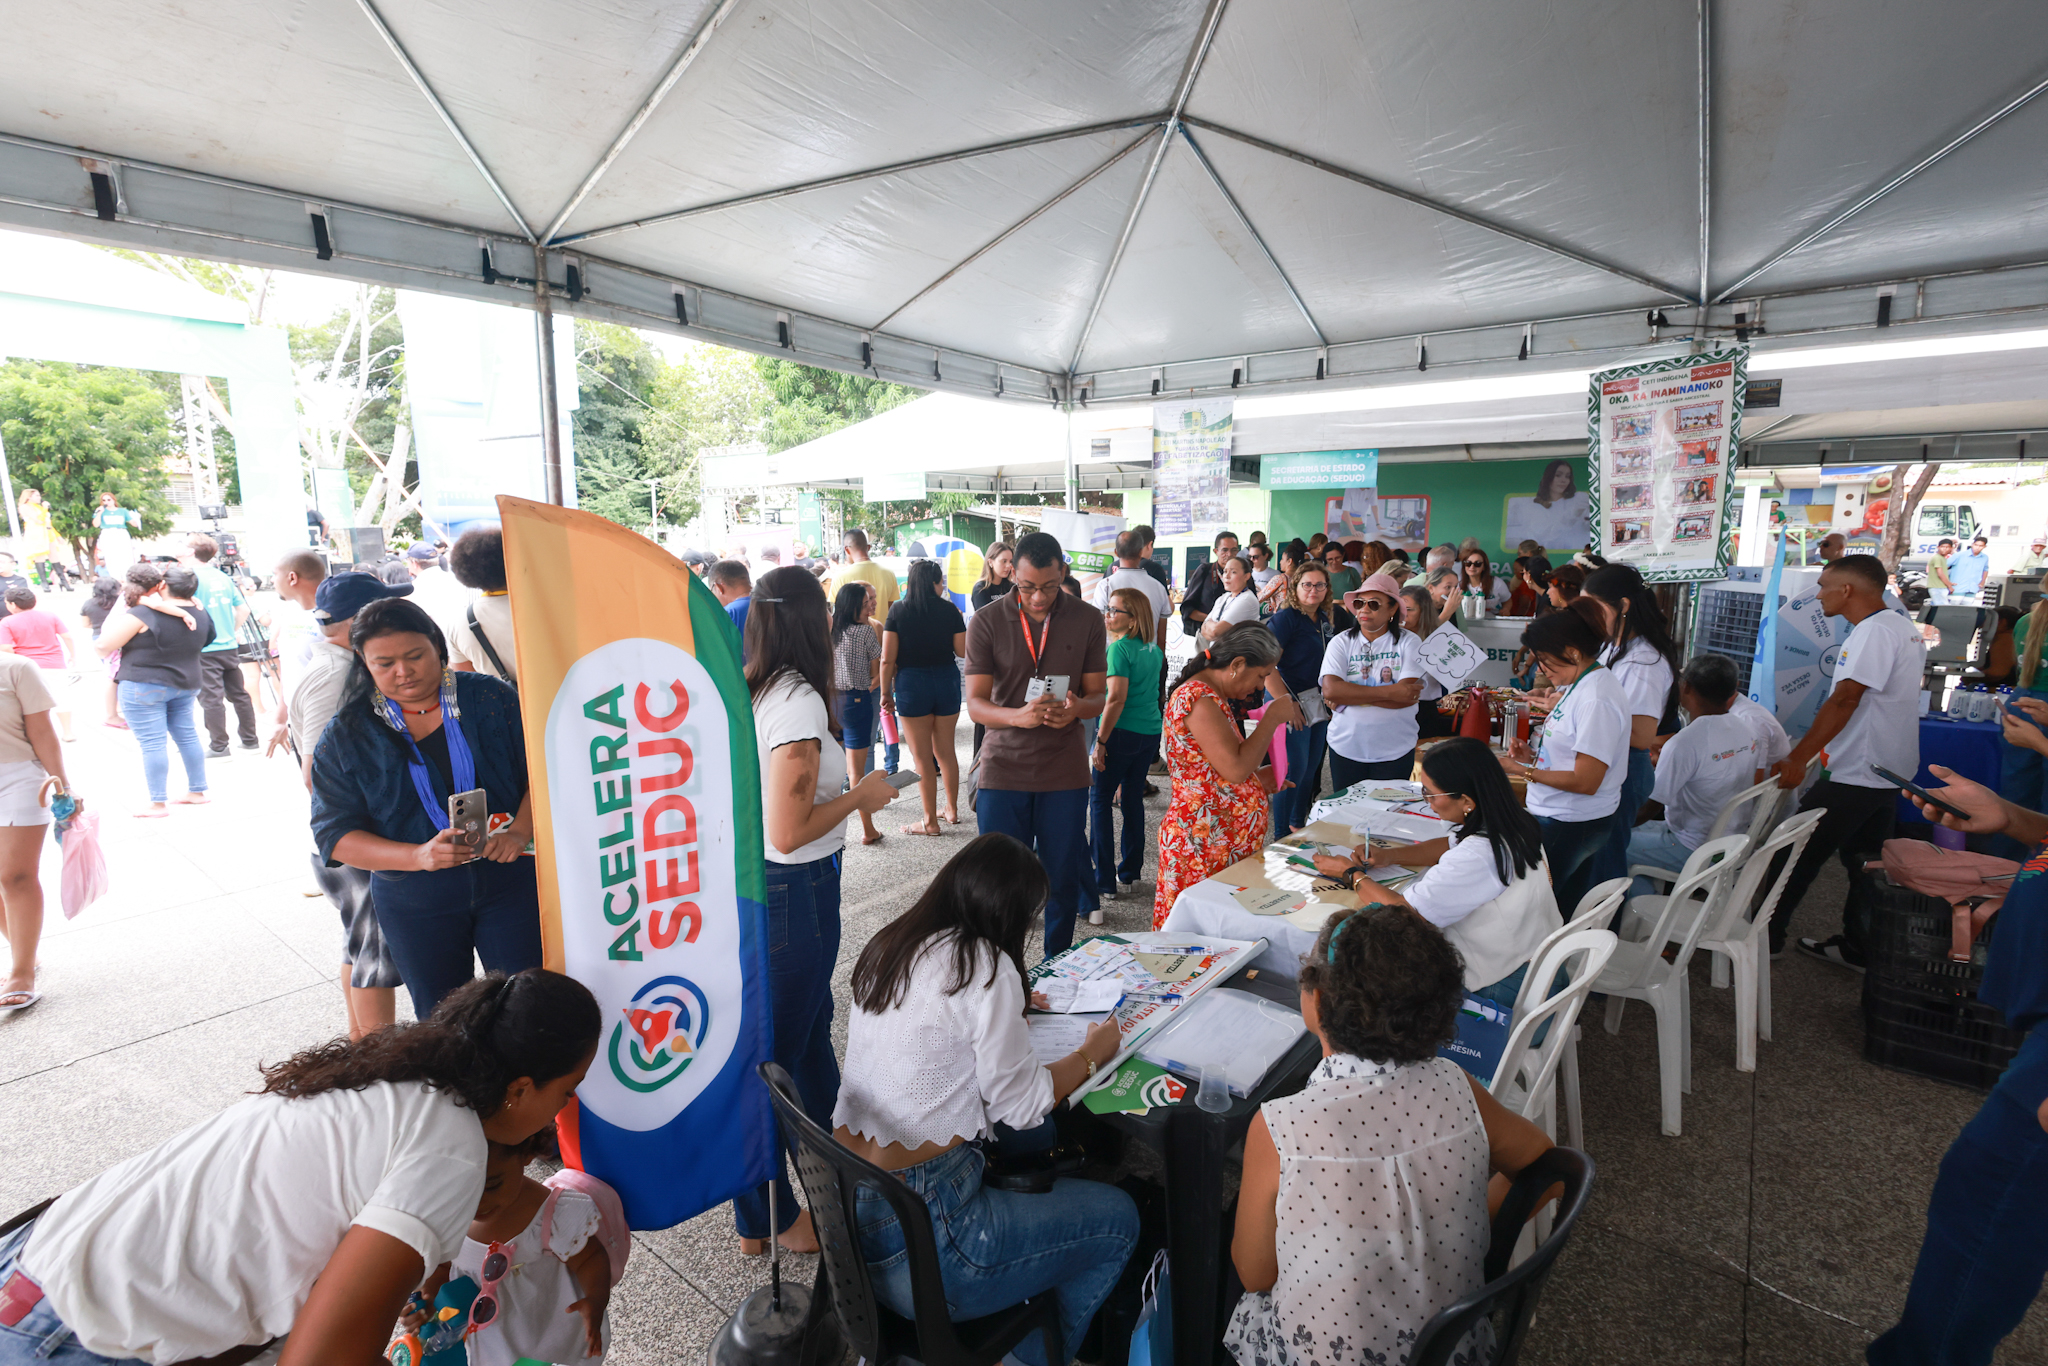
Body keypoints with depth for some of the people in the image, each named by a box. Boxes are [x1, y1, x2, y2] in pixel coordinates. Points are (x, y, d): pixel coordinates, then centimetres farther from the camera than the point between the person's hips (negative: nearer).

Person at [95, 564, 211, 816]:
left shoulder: (143, 613, -15)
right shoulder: (200, 615, 4)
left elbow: (103, 646, -13)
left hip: (144, 686, -7)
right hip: (186, 684, 7)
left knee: (151, 743, -3)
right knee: (187, 736, 15)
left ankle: (157, 803, 0)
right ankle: (197, 791, 22)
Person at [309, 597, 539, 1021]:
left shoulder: (491, 698, -3)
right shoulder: (344, 737, -1)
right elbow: (334, 834, -4)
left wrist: (520, 830, -20)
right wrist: (418, 856, -21)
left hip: (509, 880, -1)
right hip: (415, 904, 1)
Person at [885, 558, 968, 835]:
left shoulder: (898, 611, -5)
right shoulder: (949, 610, -2)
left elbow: (887, 659, -8)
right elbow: (962, 651, 1)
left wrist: (885, 693, 3)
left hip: (911, 685, -2)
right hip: (947, 682, 3)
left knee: (922, 757, 5)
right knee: (946, 750, 18)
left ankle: (930, 822, 13)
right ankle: (952, 810, 30)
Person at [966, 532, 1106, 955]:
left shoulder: (1088, 621, 1)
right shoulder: (986, 623, -4)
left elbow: (1097, 695, 5)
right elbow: (975, 703, -7)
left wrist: (1076, 708, -20)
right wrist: (1019, 716, -28)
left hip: (1065, 772, 1)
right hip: (1003, 770, -1)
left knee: (1063, 879, 9)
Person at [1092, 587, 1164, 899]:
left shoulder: (1119, 648, -14)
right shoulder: (1155, 650, 10)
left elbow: (1117, 698, -20)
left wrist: (1101, 740, -16)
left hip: (1123, 733, -7)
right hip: (1152, 732, 8)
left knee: (1100, 802, 2)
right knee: (1134, 799, 16)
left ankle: (1105, 882, 2)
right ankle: (1130, 871, 24)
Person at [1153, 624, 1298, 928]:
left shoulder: (1211, 697, 16)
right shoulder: (1198, 698, -17)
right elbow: (1236, 768, -23)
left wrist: (1256, 779, 12)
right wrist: (1273, 717, -13)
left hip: (1227, 842, 10)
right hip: (1204, 844, -10)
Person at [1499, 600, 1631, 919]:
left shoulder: (1597, 701, -22)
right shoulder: (1582, 684, 9)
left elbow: (1585, 781, -23)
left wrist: (1523, 771, -17)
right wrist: (1534, 754, 4)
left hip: (1570, 827, -9)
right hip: (1572, 821, 9)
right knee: (1565, 911, 16)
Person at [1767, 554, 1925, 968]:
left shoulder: (1873, 631, -19)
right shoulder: (1906, 629, 12)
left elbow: (1843, 701, -25)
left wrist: (1797, 758, -25)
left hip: (1856, 775, -10)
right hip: (1887, 770, 10)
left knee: (1798, 855, -1)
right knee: (1865, 862, 16)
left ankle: (1766, 938, 7)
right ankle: (1856, 947, 24)